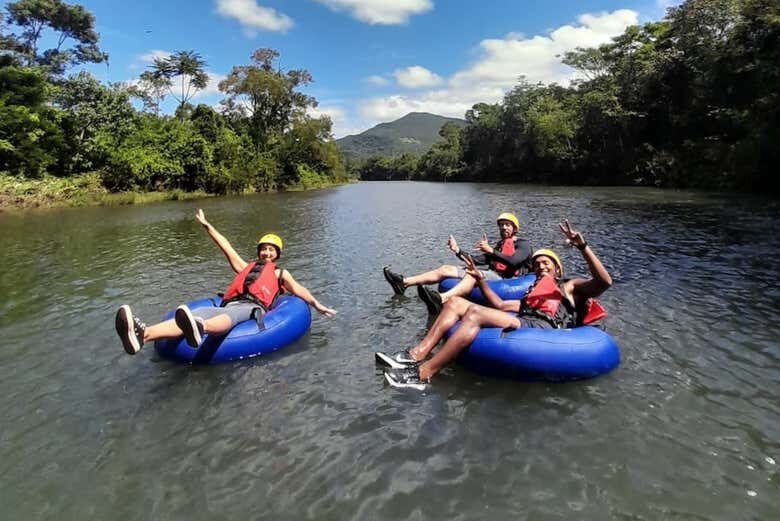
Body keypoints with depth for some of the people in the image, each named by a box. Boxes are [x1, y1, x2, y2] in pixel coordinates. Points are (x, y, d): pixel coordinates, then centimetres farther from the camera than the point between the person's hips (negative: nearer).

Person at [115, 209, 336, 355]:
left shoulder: (280, 273, 29)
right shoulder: (245, 267, 37)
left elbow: (297, 289, 15)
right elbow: (226, 247, 38)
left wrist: (317, 305, 1)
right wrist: (207, 225, 39)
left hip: (253, 309, -4)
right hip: (230, 307, 4)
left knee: (231, 314, -41)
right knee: (197, 313, -28)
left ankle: (199, 328, -77)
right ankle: (143, 334, -54)